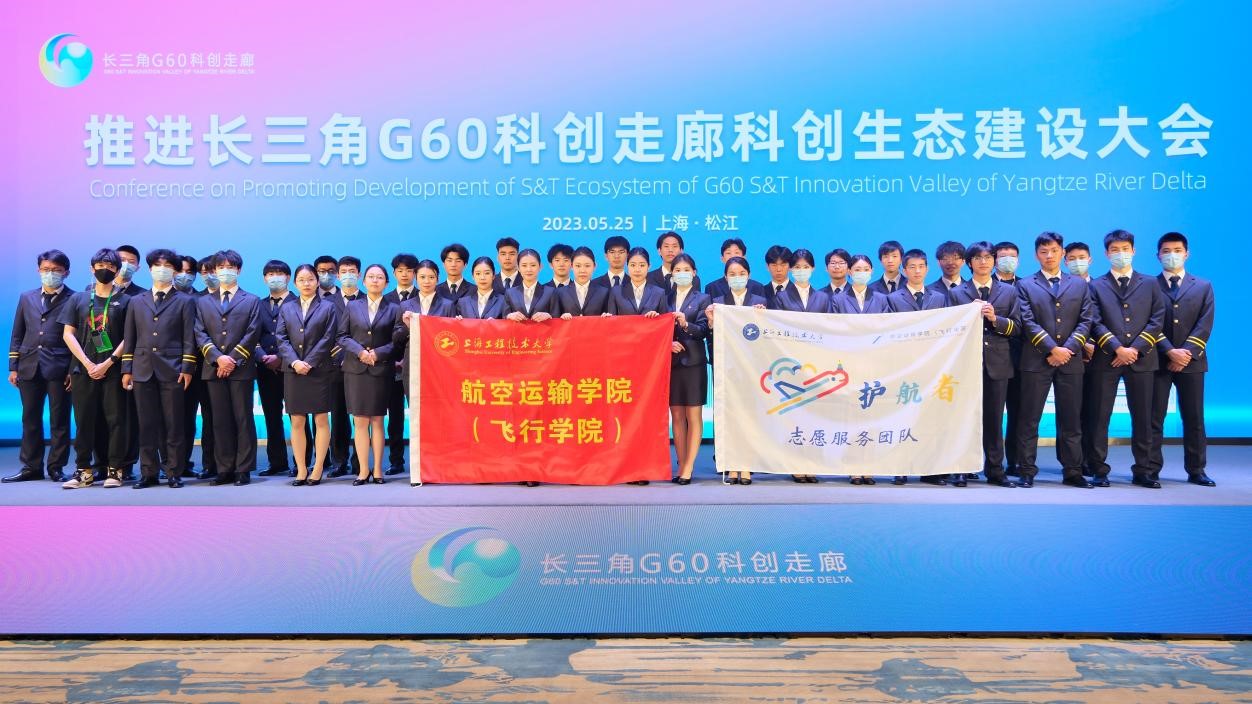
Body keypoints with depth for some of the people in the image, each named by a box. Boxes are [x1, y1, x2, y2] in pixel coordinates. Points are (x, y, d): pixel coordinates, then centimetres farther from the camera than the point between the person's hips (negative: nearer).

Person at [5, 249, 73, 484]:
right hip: (29, 367, 4)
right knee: (30, 420, 8)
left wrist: (74, 370, -9)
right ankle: (31, 467, 16)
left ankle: (56, 467, 9)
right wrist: (13, 367, 9)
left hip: (59, 369, -4)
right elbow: (17, 335, 16)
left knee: (59, 420, 1)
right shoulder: (27, 298, 15)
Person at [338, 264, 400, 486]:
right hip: (356, 369, 1)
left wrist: (378, 353, -13)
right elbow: (342, 336, 7)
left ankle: (377, 470, 6)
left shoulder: (393, 309, 8)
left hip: (381, 370, -1)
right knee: (360, 421, -1)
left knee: (377, 421, 1)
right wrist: (359, 351, -9)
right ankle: (363, 470, 3)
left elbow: (396, 341, 2)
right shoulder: (352, 306, 12)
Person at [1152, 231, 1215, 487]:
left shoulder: (1203, 287, 10)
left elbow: (1204, 325, 0)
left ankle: (1196, 470, 14)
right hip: (1158, 361, -2)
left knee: (1194, 419, 6)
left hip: (1191, 361, 2)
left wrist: (1186, 353, -12)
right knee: (1154, 418, 0)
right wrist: (1170, 352, -15)